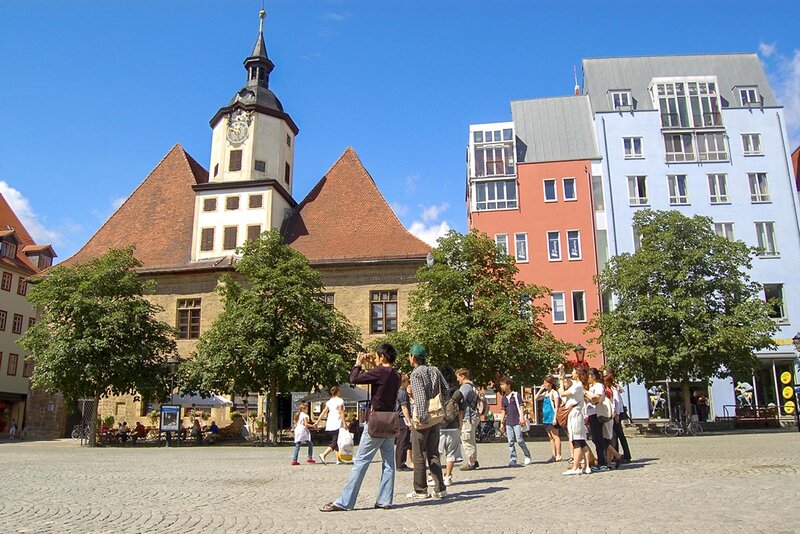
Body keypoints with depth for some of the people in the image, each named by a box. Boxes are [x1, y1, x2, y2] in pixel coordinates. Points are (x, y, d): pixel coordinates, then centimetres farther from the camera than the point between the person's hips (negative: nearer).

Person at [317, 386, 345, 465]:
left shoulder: (329, 401, 13)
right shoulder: (340, 400, -5)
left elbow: (323, 412, 10)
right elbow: (341, 412, -11)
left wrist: (317, 421, 12)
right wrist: (344, 423, -11)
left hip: (329, 425, 7)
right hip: (337, 425, -7)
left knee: (335, 441, 13)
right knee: (335, 442, -6)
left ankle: (338, 459, 13)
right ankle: (323, 455, -21)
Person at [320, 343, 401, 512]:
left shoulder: (379, 372, -14)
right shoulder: (396, 376, 9)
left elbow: (354, 378, -16)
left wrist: (358, 364, 1)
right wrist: (373, 365, 19)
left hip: (375, 422, -7)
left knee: (360, 461, -4)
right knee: (388, 463, 8)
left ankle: (344, 502, -1)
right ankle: (385, 500, 9)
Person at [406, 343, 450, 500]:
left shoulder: (416, 373, -10)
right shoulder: (435, 370, 9)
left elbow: (420, 397, -18)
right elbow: (445, 391, 8)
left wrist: (421, 418, -18)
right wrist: (441, 408, 14)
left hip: (422, 417, -7)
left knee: (418, 455, 4)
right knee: (434, 453, 13)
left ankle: (420, 490, 9)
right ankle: (439, 489, 12)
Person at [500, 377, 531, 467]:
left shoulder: (515, 395, -4)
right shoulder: (504, 397, 13)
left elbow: (521, 406, -6)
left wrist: (522, 418, -15)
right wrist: (502, 422, 15)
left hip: (517, 422, -6)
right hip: (508, 422, 6)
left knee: (519, 440, -8)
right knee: (510, 442, 2)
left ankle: (527, 456, 11)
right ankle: (512, 460, 5)